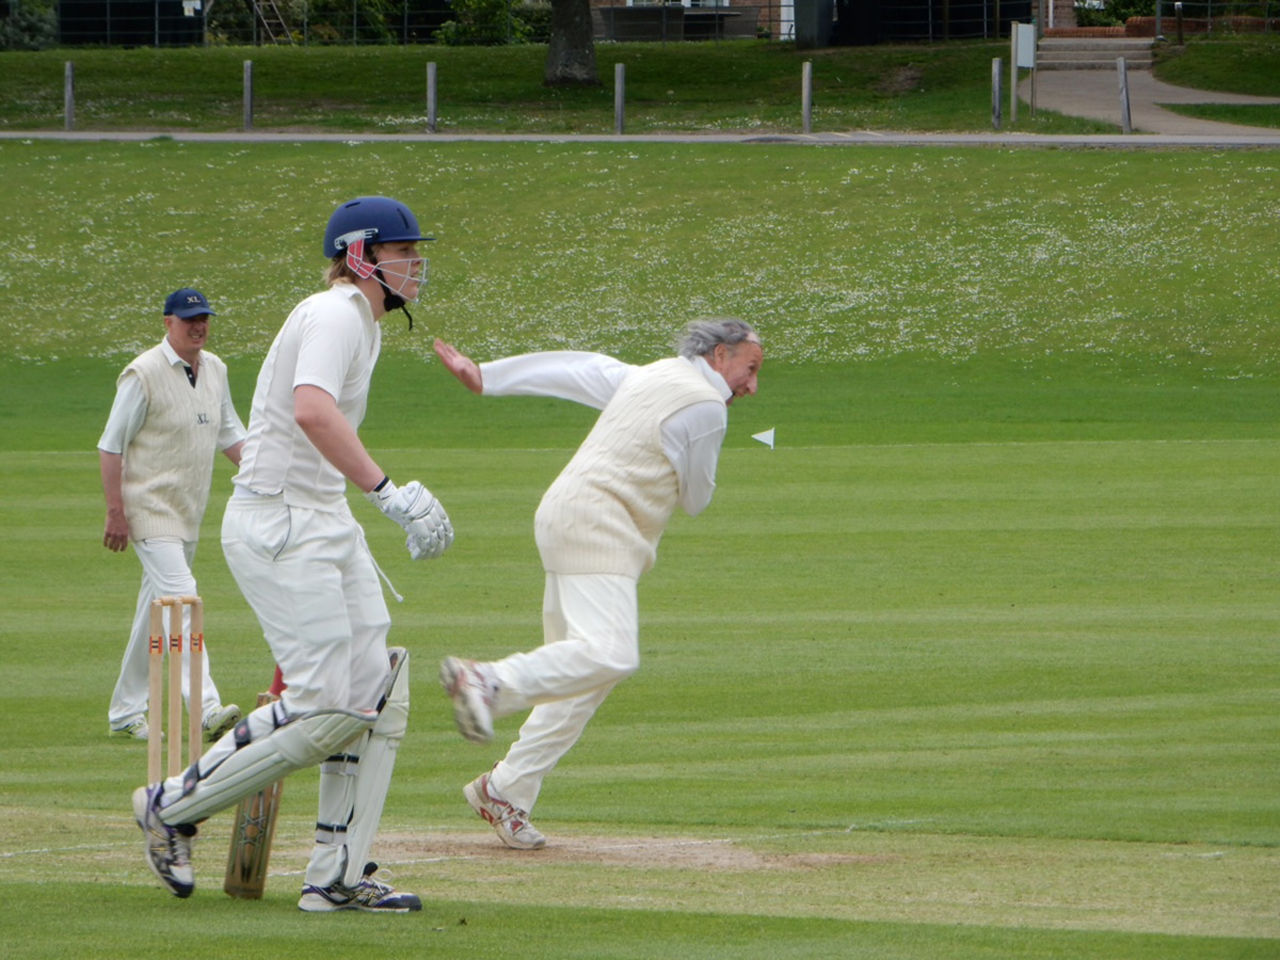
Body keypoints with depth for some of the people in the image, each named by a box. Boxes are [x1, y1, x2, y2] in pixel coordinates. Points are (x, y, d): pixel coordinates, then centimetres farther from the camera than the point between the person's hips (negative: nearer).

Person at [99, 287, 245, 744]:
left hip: (189, 513, 8)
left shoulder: (215, 370, 9)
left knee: (155, 611, 14)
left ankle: (125, 711, 24)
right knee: (180, 598, -19)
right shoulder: (144, 374, -13)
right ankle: (205, 709, -29)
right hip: (150, 507, -8)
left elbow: (230, 433, 20)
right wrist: (115, 513, -17)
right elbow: (110, 446, -12)